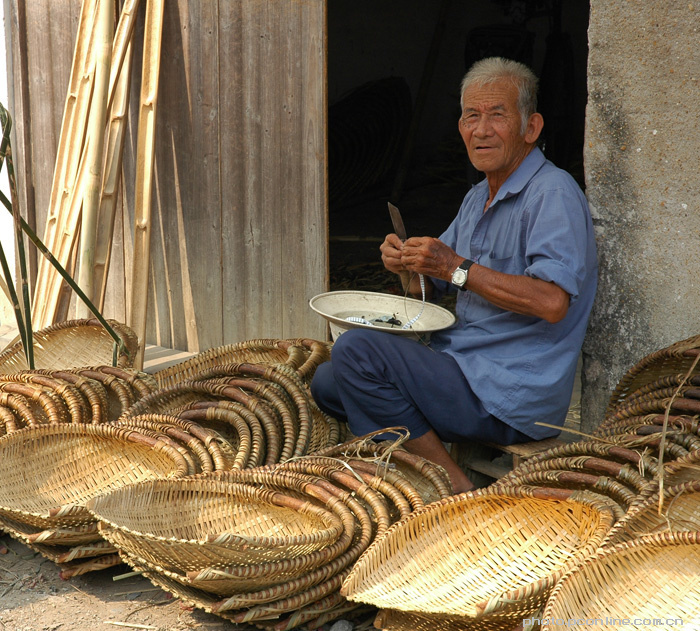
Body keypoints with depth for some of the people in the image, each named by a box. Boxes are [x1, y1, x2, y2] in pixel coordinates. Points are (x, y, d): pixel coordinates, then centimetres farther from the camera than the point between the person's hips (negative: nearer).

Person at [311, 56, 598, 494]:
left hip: (513, 399, -10)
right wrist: (406, 265, -3)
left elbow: (552, 302, -27)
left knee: (355, 351, -22)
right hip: (464, 369, 10)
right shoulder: (479, 197, 18)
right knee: (327, 382, 9)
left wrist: (458, 269, -21)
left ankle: (457, 488, -14)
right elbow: (429, 289, 22)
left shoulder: (554, 194, -13)